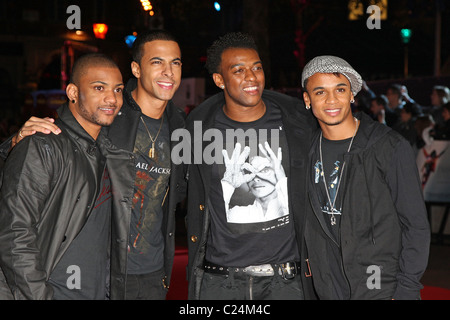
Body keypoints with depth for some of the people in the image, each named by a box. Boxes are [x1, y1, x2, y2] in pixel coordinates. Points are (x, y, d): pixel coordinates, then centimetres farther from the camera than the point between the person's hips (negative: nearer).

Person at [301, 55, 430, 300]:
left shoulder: (391, 148, -10)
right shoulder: (308, 151, 3)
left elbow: (415, 226, -9)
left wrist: (406, 290, -12)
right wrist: (307, 259, 8)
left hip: (382, 289, -4)